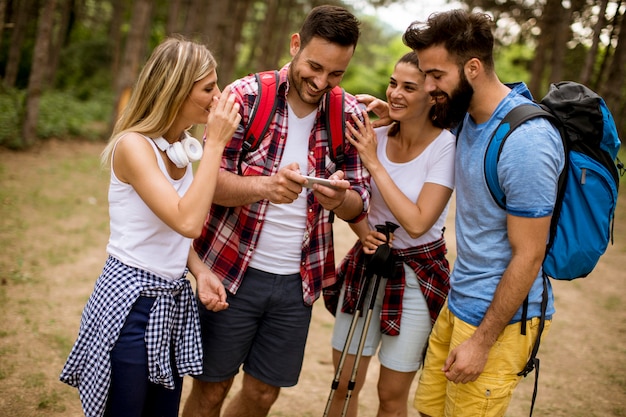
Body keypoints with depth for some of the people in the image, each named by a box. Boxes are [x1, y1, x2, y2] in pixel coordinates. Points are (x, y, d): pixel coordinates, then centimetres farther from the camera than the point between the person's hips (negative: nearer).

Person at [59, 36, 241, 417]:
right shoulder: (133, 144, -18)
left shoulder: (184, 146, 5)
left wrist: (201, 271, -2)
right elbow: (187, 222, -29)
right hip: (130, 302, -7)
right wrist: (215, 144, -22)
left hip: (174, 300, 7)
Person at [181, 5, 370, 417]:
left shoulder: (349, 115, -1)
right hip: (232, 272, -3)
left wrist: (340, 198, -26)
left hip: (297, 282, 3)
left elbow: (359, 204, -1)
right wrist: (266, 186, -33)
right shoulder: (246, 96, -10)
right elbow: (209, 179, -13)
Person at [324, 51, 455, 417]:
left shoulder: (446, 147, -16)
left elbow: (417, 222, -24)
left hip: (417, 276, -4)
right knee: (344, 385, 12)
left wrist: (375, 163, -21)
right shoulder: (375, 137, -4)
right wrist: (364, 232, -11)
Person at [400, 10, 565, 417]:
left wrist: (482, 341, -16)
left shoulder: (526, 140, -25)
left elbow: (528, 256, -21)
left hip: (499, 317, -8)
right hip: (458, 303, 8)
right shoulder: (468, 115, 2)